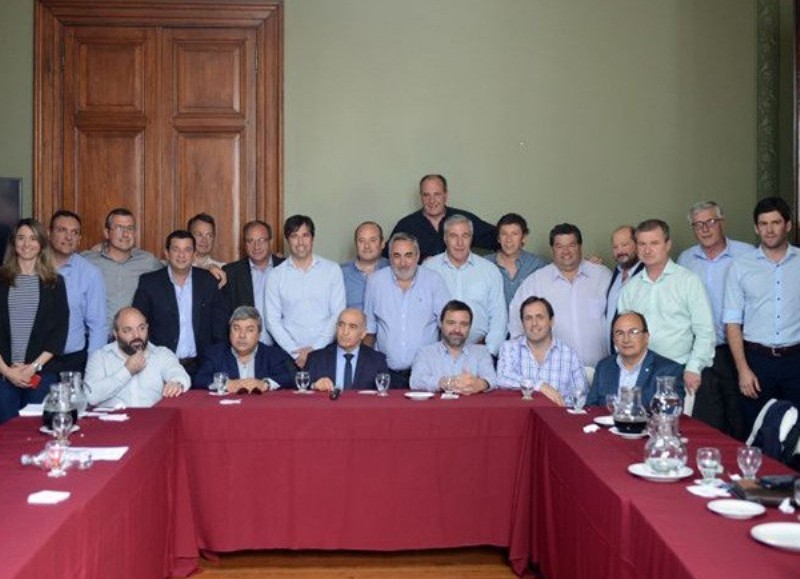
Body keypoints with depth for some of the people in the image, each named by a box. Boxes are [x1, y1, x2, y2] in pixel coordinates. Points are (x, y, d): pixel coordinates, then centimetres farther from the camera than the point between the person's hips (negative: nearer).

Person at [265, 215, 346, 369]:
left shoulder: (332, 269, 3)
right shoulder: (275, 276, 4)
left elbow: (338, 314, 0)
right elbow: (272, 320, 1)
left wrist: (315, 348, -8)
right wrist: (296, 352, -8)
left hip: (325, 351, 0)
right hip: (290, 355, 0)